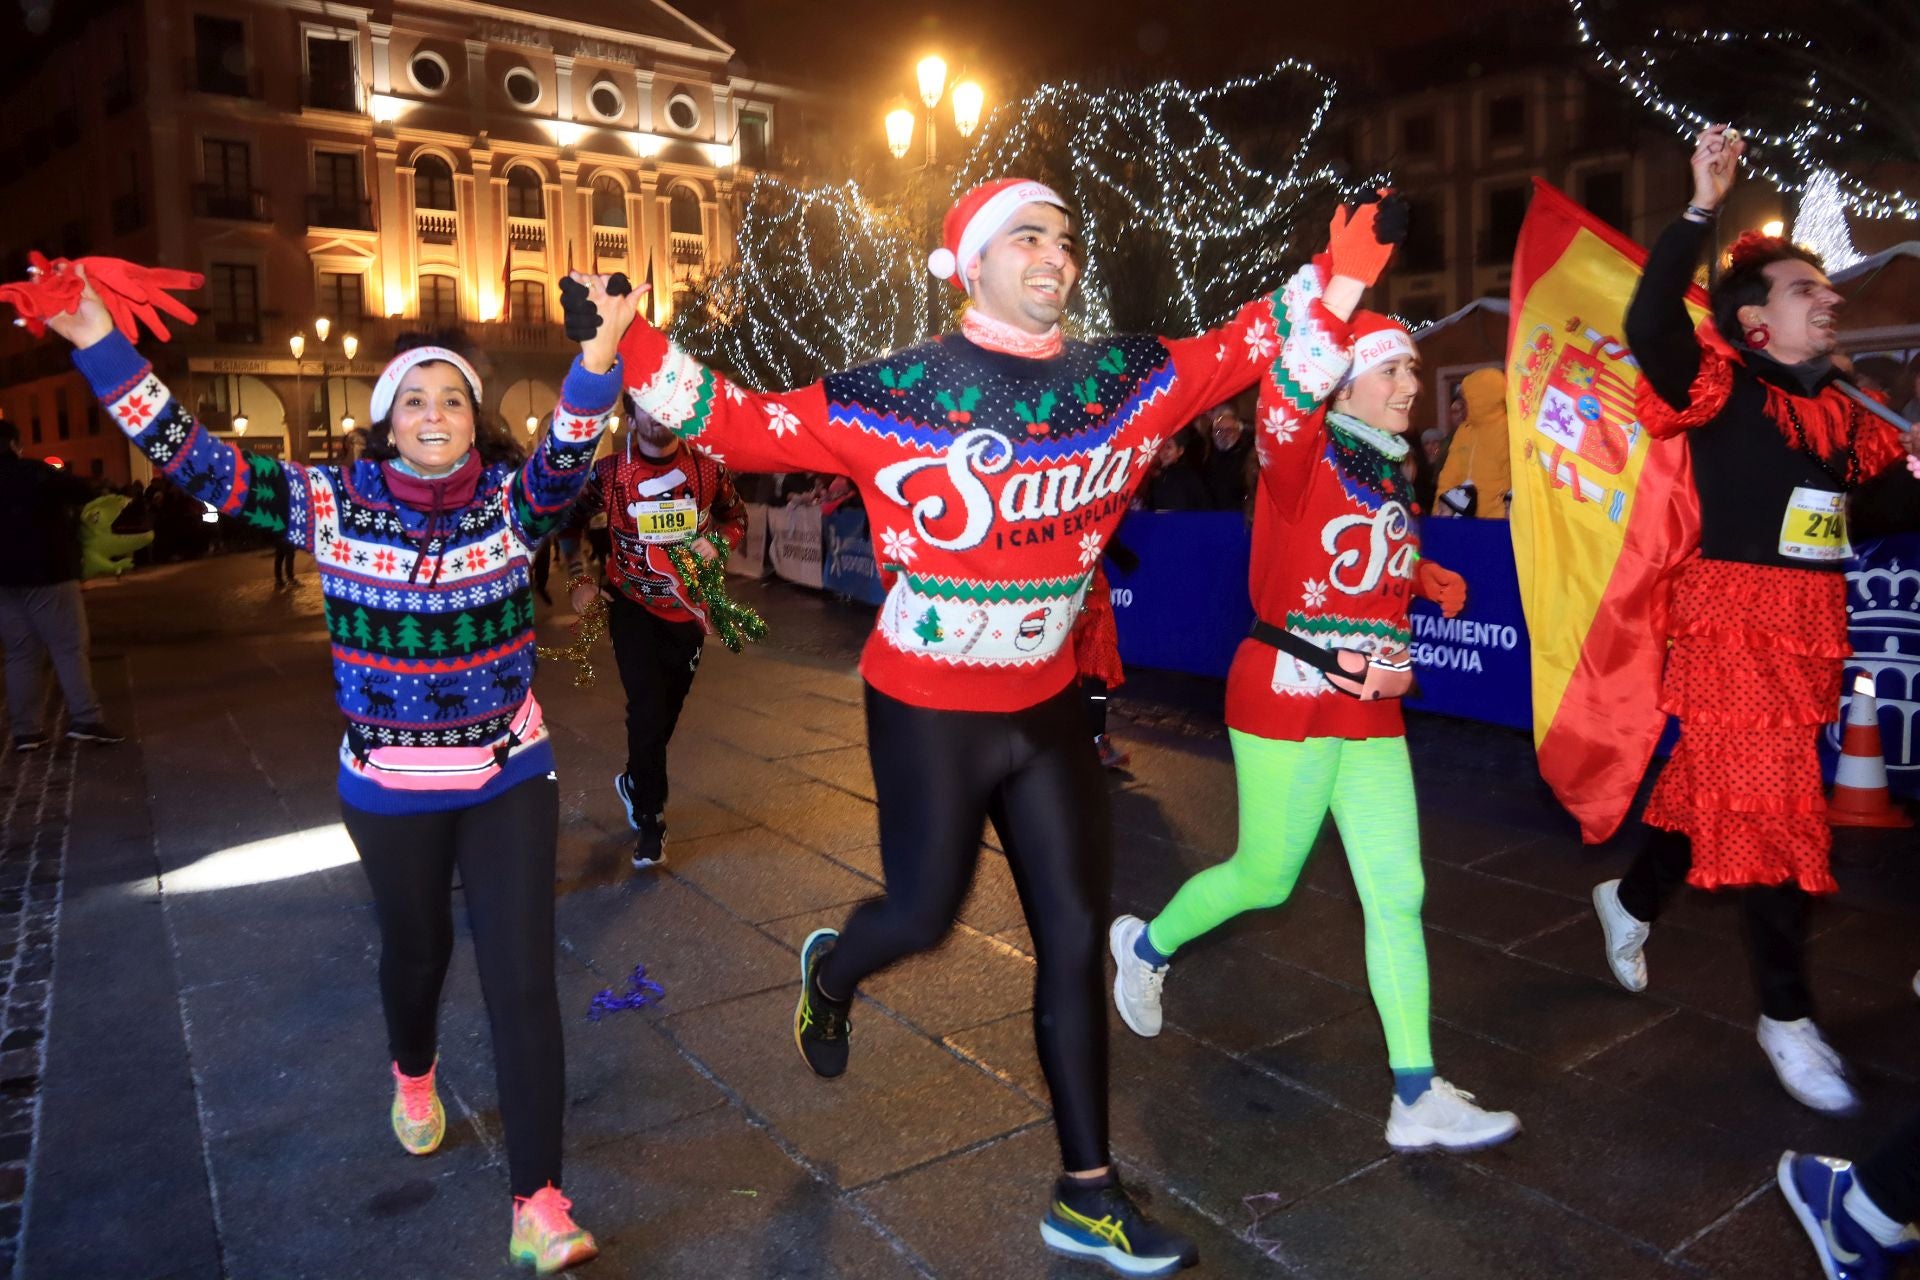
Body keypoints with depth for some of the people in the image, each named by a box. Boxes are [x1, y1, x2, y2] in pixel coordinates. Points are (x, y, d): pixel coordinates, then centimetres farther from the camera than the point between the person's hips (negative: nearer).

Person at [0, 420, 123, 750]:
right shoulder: (32, 472, -6)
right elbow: (84, 491, -7)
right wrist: (60, 478, 13)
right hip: (45, 572, -5)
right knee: (69, 646, -4)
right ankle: (85, 719, -15)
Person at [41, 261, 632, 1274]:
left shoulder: (513, 498, -10)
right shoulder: (336, 502, -7)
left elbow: (567, 457, -30)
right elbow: (192, 460, -9)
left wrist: (599, 355, -48)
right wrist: (94, 338, -17)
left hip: (510, 778, -1)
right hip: (388, 789, 1)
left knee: (523, 978, -4)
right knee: (414, 950, 23)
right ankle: (414, 1074, 57)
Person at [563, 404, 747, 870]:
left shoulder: (708, 469, -5)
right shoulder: (608, 473, -7)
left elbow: (736, 515, 10)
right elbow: (570, 521, 6)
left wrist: (716, 541, -10)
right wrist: (580, 580, 1)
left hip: (687, 606, 3)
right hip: (632, 606, -2)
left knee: (668, 708, 14)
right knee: (648, 709, -13)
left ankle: (636, 782, 42)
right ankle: (650, 822, 0)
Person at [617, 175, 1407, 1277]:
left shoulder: (1127, 379, -2)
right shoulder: (894, 396, -13)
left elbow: (1233, 353, 12)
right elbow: (750, 426, -10)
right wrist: (635, 352, -20)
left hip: (1048, 704, 5)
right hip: (930, 709, -4)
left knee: (1076, 934, 7)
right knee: (926, 914, 8)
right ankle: (830, 972, 48)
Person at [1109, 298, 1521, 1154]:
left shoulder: (1393, 472, 12)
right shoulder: (1302, 455, -11)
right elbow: (1287, 400, -36)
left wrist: (1422, 576, 11)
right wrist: (1346, 285, -47)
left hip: (1372, 709, 7)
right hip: (1288, 697, -7)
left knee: (1398, 893, 3)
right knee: (1265, 880, 7)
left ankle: (1417, 1099, 11)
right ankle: (1146, 946, 36)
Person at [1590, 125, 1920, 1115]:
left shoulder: (1840, 411, 12)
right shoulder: (1722, 387, -8)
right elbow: (1649, 327, -25)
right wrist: (1702, 208, -28)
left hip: (1811, 627, 7)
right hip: (1734, 621, -7)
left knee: (1715, 787, 16)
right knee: (1767, 809, -3)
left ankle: (1631, 901, 39)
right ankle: (1786, 1017, 9)